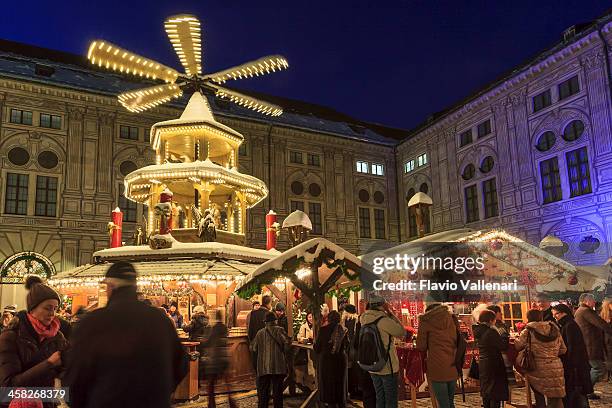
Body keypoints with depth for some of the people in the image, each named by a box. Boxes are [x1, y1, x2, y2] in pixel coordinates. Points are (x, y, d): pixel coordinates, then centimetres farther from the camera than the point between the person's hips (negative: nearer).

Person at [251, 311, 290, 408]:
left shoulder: (260, 332, 4)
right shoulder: (279, 330, -5)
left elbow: (253, 348, 10)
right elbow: (288, 341, -13)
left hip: (263, 368, 2)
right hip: (277, 367, -2)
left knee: (263, 392, 11)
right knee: (277, 391, 8)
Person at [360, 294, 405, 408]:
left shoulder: (364, 320, 1)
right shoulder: (384, 320, -21)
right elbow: (402, 333, -10)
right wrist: (391, 313, -9)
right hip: (387, 367, -7)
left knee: (379, 398, 18)